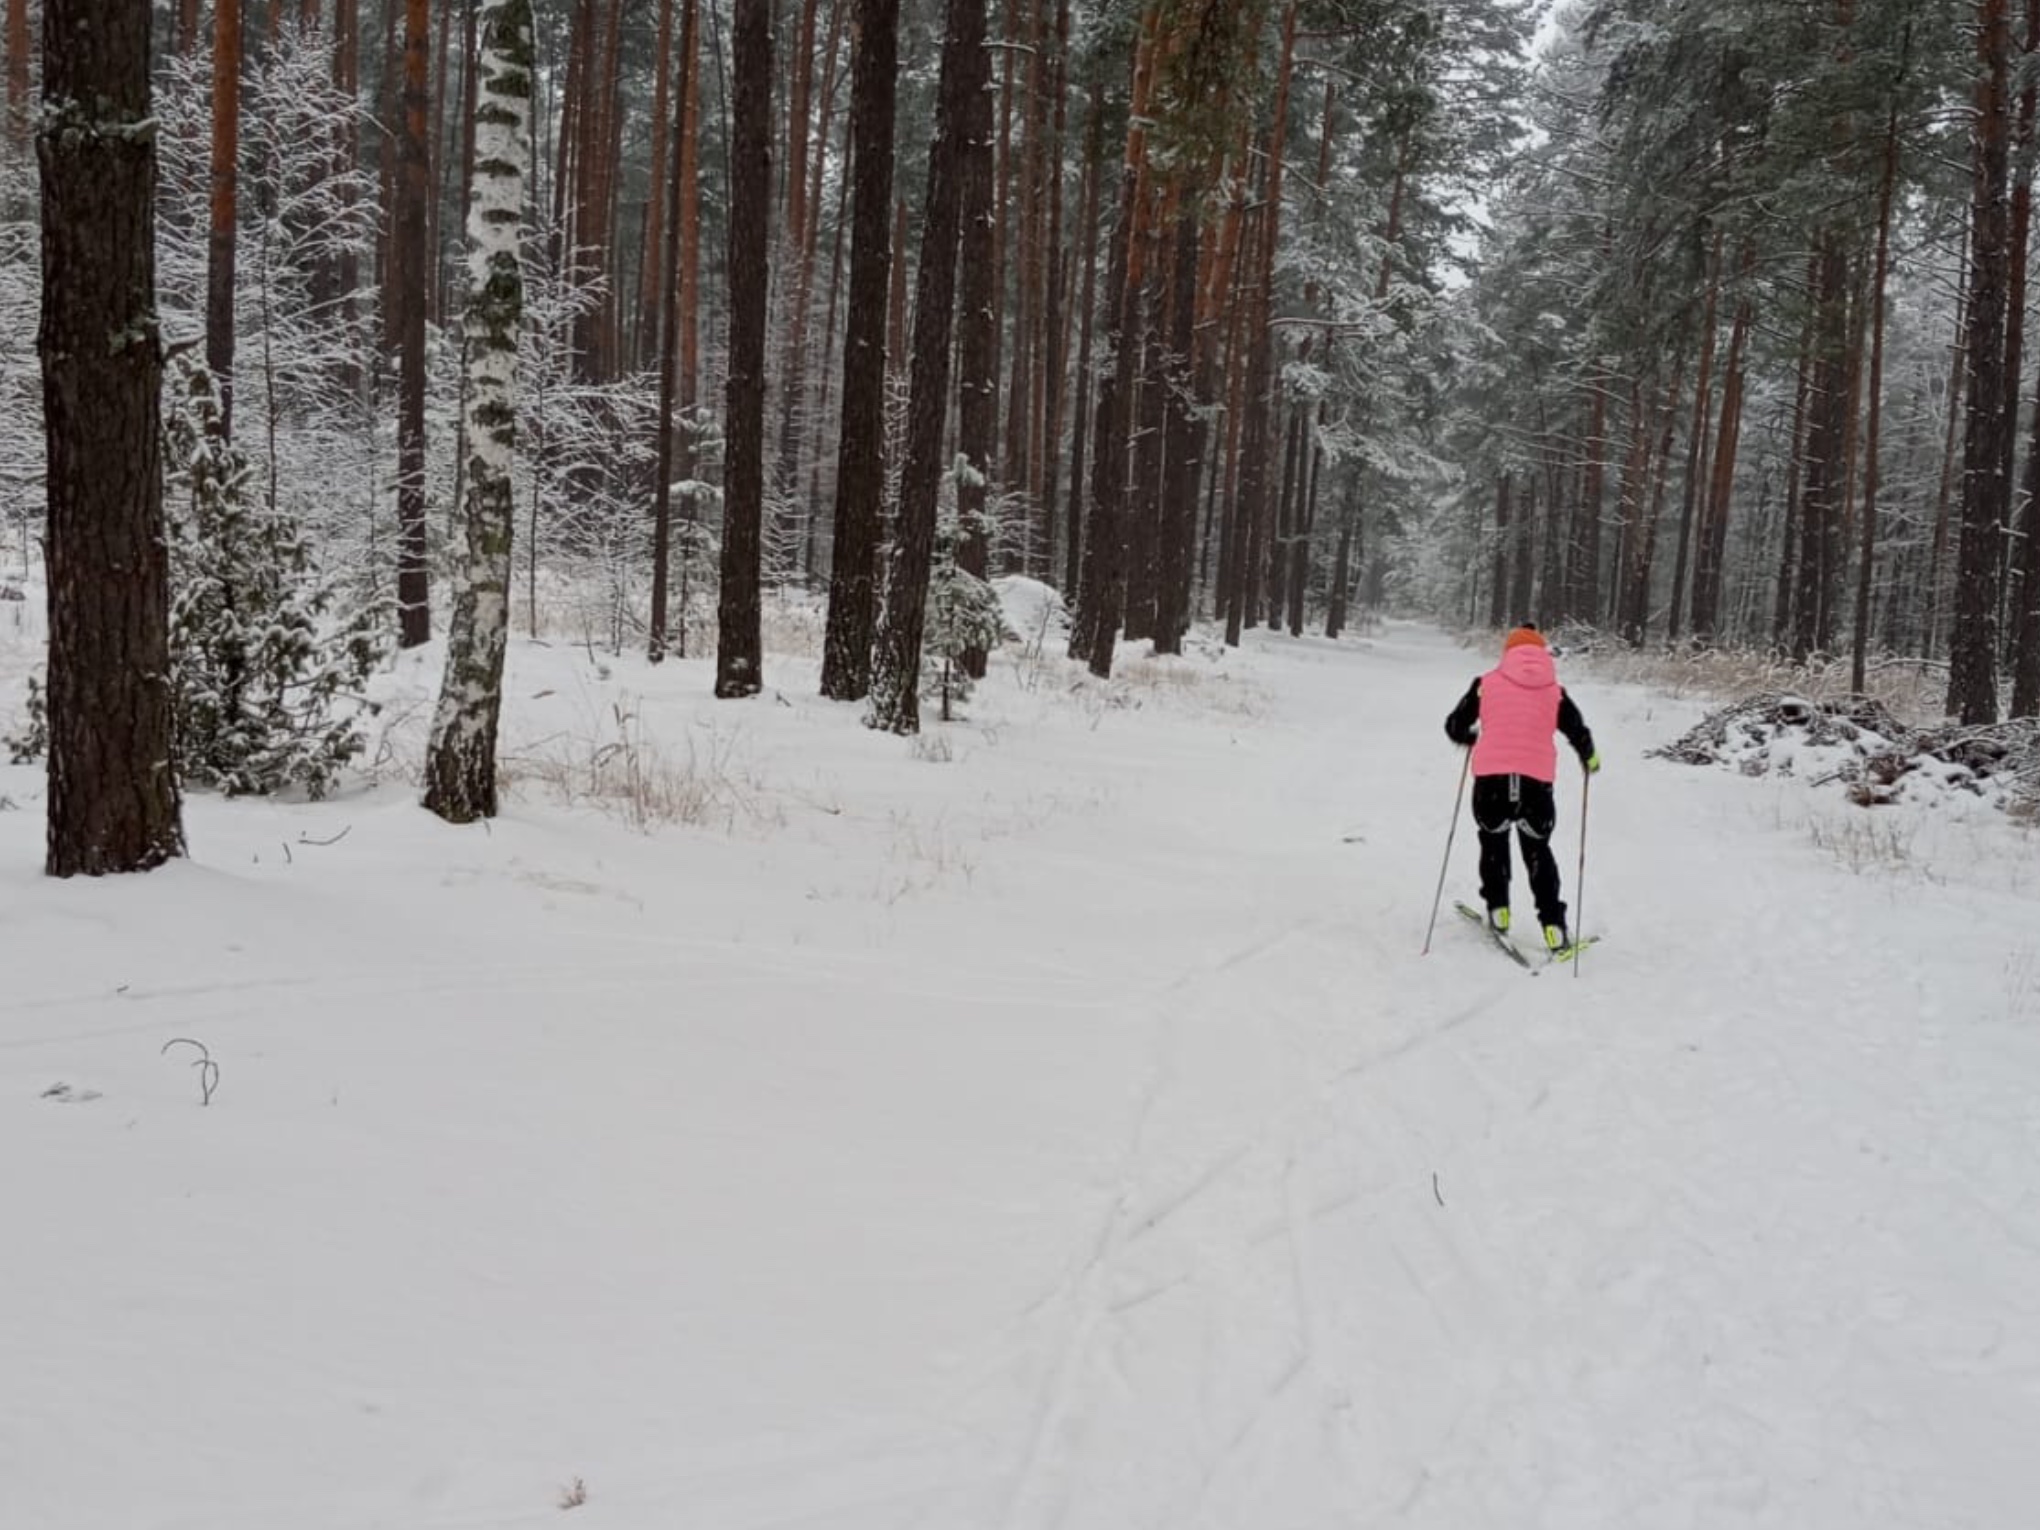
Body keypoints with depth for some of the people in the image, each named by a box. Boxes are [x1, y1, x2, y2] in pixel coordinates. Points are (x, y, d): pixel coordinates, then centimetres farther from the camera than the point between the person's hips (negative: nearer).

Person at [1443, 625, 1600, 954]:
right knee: (1537, 850, 18)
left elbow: (1455, 727, 12)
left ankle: (1498, 911, 24)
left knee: (1494, 842, 26)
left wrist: (1472, 738, 35)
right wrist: (1590, 759, 34)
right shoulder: (1555, 691, 10)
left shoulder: (1487, 683, 7)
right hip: (1536, 782, 1)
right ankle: (1554, 928, 8)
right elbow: (1580, 735, 12)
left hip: (1490, 779, -1)